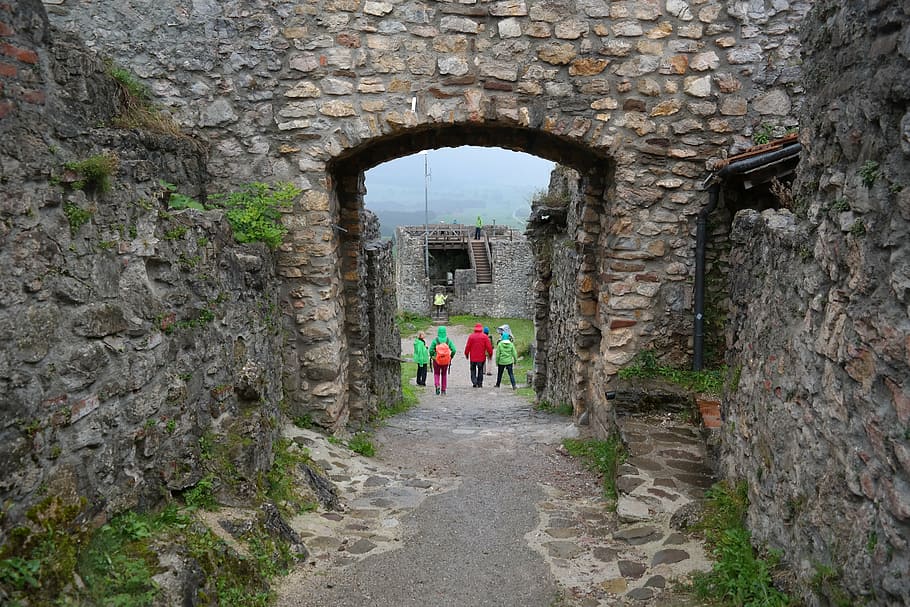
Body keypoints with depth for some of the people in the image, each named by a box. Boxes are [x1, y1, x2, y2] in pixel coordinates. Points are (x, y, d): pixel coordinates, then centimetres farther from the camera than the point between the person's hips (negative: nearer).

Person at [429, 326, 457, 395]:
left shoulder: (435, 340, -10)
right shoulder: (448, 340, -4)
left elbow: (431, 350, -14)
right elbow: (453, 350, -10)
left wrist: (431, 356, 5)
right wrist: (451, 357, 5)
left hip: (436, 360, -2)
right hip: (446, 361, 2)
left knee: (436, 374, 15)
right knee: (444, 374, 17)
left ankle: (437, 386, -9)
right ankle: (443, 390, 21)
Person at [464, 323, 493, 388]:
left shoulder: (471, 336, -5)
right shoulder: (484, 337, -5)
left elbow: (468, 346, -2)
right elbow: (488, 346, -6)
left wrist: (466, 354, 11)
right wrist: (490, 354, 7)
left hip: (473, 357, 0)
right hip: (482, 357, 0)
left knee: (473, 369, 12)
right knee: (480, 370, 12)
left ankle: (474, 382, -2)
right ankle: (479, 383, 12)